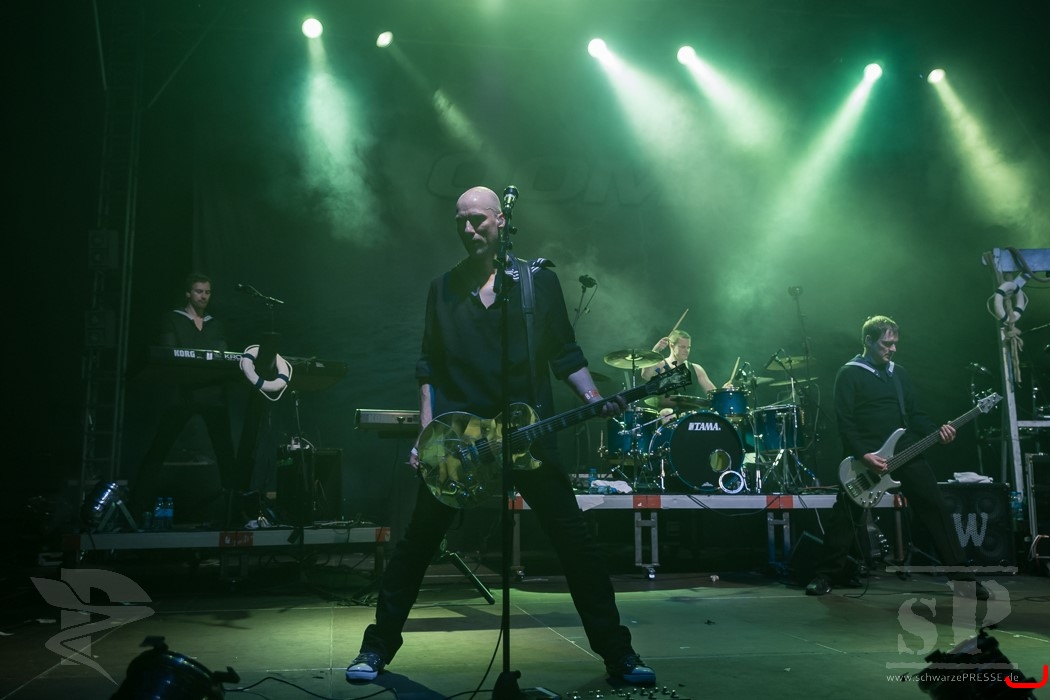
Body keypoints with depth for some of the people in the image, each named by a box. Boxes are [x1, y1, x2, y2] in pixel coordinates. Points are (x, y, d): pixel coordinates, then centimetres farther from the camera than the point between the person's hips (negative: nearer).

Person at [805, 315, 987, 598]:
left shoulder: (899, 373, 16)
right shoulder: (849, 374, -3)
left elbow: (915, 415, 16)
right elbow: (845, 423, -10)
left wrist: (937, 431, -4)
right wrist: (864, 455, -20)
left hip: (905, 452, 5)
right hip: (864, 455, -5)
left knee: (935, 509, 1)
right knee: (845, 516, -4)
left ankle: (961, 574, 9)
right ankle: (826, 575, 8)